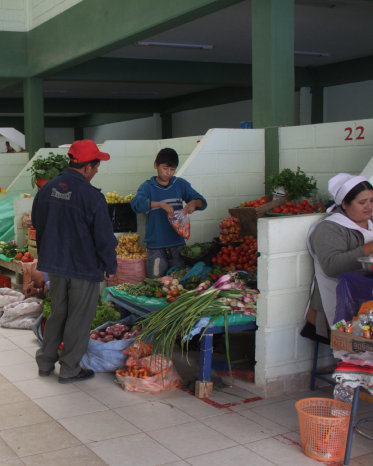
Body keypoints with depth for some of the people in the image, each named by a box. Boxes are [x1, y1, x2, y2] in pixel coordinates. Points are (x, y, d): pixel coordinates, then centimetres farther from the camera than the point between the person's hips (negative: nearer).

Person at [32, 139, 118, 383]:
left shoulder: (47, 189, 1)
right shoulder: (92, 196, -20)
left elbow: (37, 224, 12)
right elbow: (105, 237, -16)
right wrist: (111, 267, -2)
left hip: (54, 264, 6)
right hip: (85, 267, -6)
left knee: (57, 313, 22)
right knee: (79, 318, 8)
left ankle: (45, 361, 28)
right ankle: (70, 369, 18)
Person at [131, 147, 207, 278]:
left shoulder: (180, 184, 8)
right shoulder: (147, 187, -1)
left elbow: (202, 202, 8)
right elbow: (136, 203, -20)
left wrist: (194, 203, -16)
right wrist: (161, 204, -33)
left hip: (177, 244, 3)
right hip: (155, 247, -3)